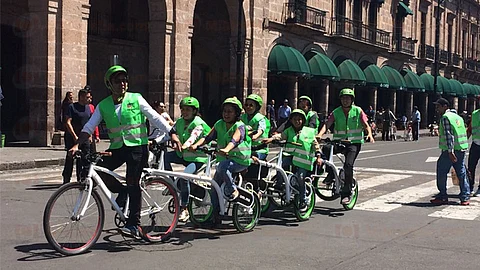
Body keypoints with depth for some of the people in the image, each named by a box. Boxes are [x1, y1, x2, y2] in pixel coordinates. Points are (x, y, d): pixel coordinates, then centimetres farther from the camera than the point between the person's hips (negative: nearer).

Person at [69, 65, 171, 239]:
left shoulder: (136, 99, 0)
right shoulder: (103, 106, 7)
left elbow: (155, 117, -2)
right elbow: (89, 127, 4)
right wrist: (77, 145, -10)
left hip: (137, 146, -4)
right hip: (117, 147, 4)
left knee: (133, 182, -11)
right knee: (98, 171, -14)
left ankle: (134, 224, -4)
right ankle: (122, 191, 13)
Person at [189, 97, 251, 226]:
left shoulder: (239, 126, -11)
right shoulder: (219, 124, 6)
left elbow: (235, 140, -31)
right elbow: (208, 137, -4)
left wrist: (226, 150, -51)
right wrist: (196, 145, -23)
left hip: (240, 161, -6)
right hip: (224, 159, 6)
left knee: (222, 166, -35)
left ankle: (232, 191, -15)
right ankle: (215, 216, 16)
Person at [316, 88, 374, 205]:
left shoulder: (358, 111, 2)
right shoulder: (336, 112, 3)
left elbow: (366, 125, -2)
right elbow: (327, 124, -9)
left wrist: (369, 134, -23)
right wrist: (319, 134, -27)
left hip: (354, 142, -3)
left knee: (348, 165, -22)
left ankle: (346, 194, -12)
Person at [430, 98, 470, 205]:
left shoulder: (445, 117, -9)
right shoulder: (457, 117, 18)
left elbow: (449, 135, -18)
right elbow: (463, 133, 18)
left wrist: (450, 151, -23)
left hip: (450, 151, -8)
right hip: (461, 149, 8)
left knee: (441, 173, 2)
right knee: (462, 174, 10)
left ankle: (442, 197, 6)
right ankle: (465, 197, 10)